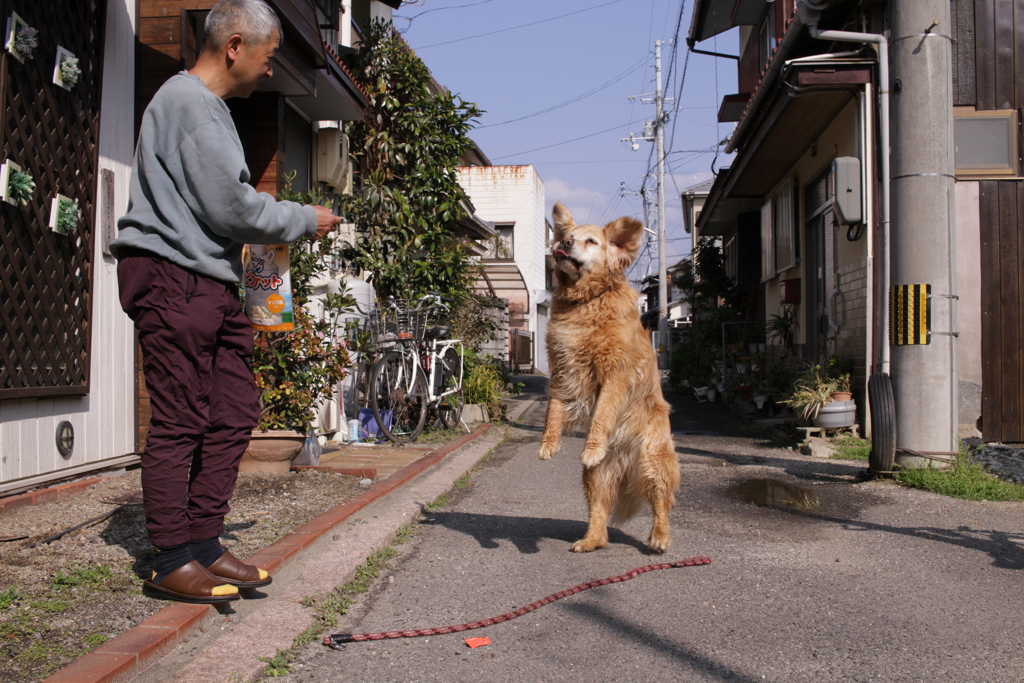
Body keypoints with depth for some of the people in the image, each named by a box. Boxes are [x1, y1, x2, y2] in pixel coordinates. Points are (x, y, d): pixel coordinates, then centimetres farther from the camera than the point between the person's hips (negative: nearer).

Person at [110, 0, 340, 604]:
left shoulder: (211, 107, 23)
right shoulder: (188, 102, -10)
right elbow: (230, 208, -15)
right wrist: (307, 220, -3)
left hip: (212, 284, 10)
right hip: (173, 279, -10)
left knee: (234, 414, 7)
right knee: (181, 422, -7)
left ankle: (203, 544, 15)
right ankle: (172, 561, 1)